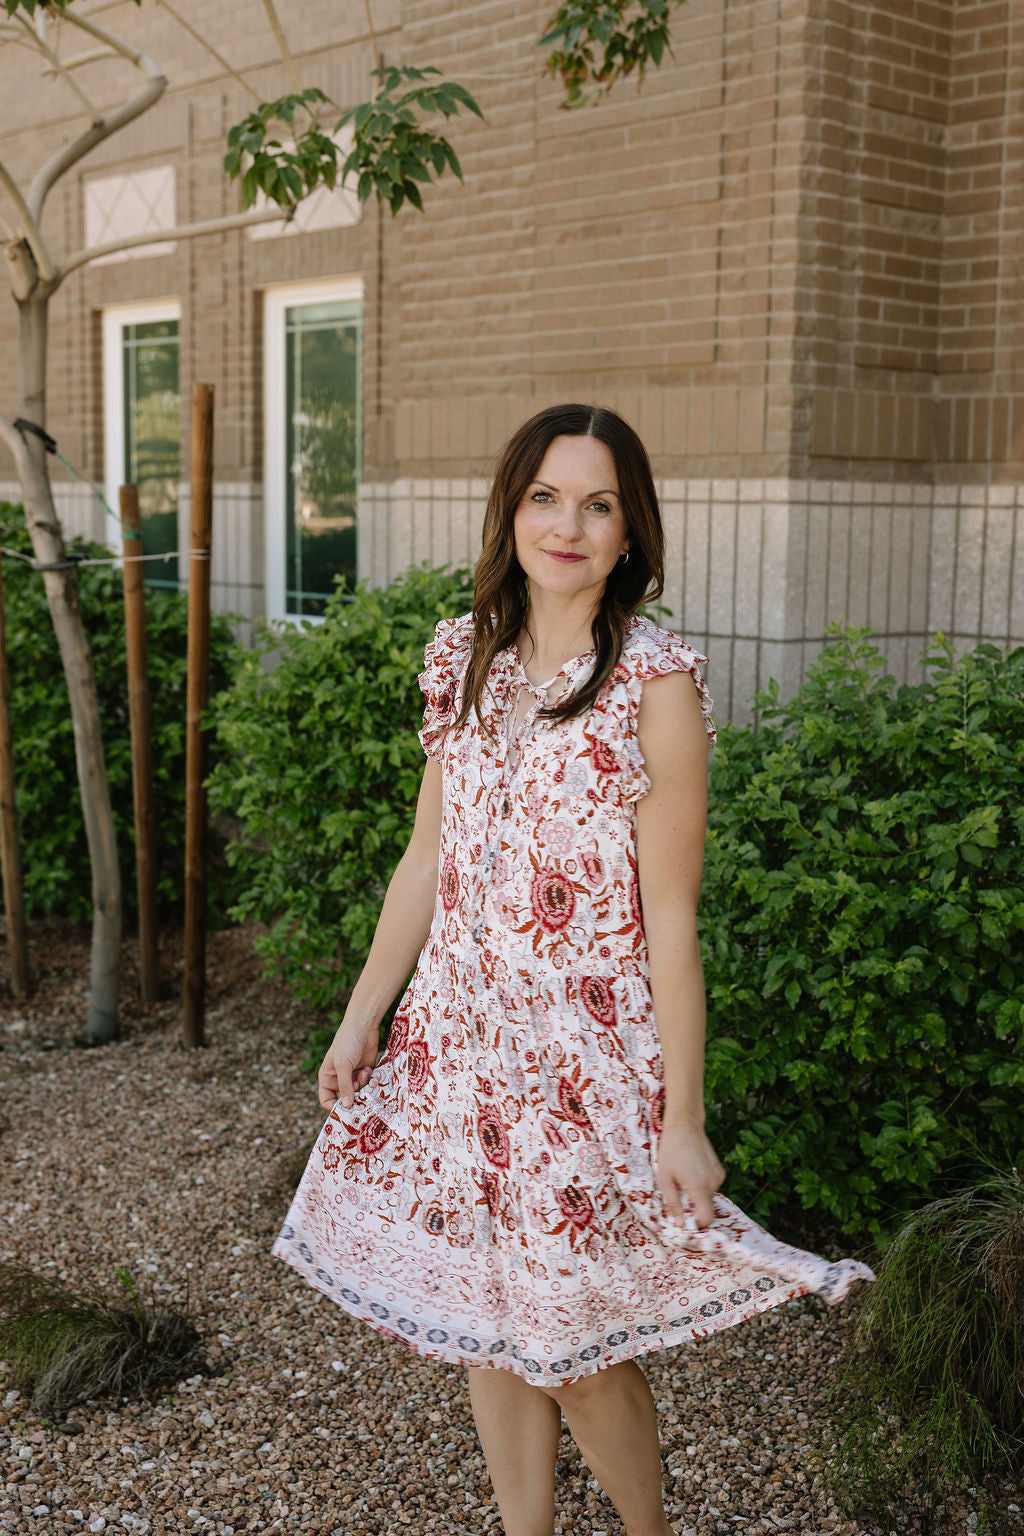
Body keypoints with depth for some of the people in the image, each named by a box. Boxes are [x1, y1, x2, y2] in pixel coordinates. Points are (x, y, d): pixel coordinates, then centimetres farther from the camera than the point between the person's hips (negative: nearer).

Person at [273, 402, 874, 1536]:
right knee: (483, 1324, 15)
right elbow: (427, 862, 11)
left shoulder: (655, 681, -12)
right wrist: (361, 1018, 12)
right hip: (460, 1037, 5)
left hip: (590, 1052, -5)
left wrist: (683, 1118, -12)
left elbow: (671, 920, -12)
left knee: (572, 1341, 6)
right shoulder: (463, 658, 4)